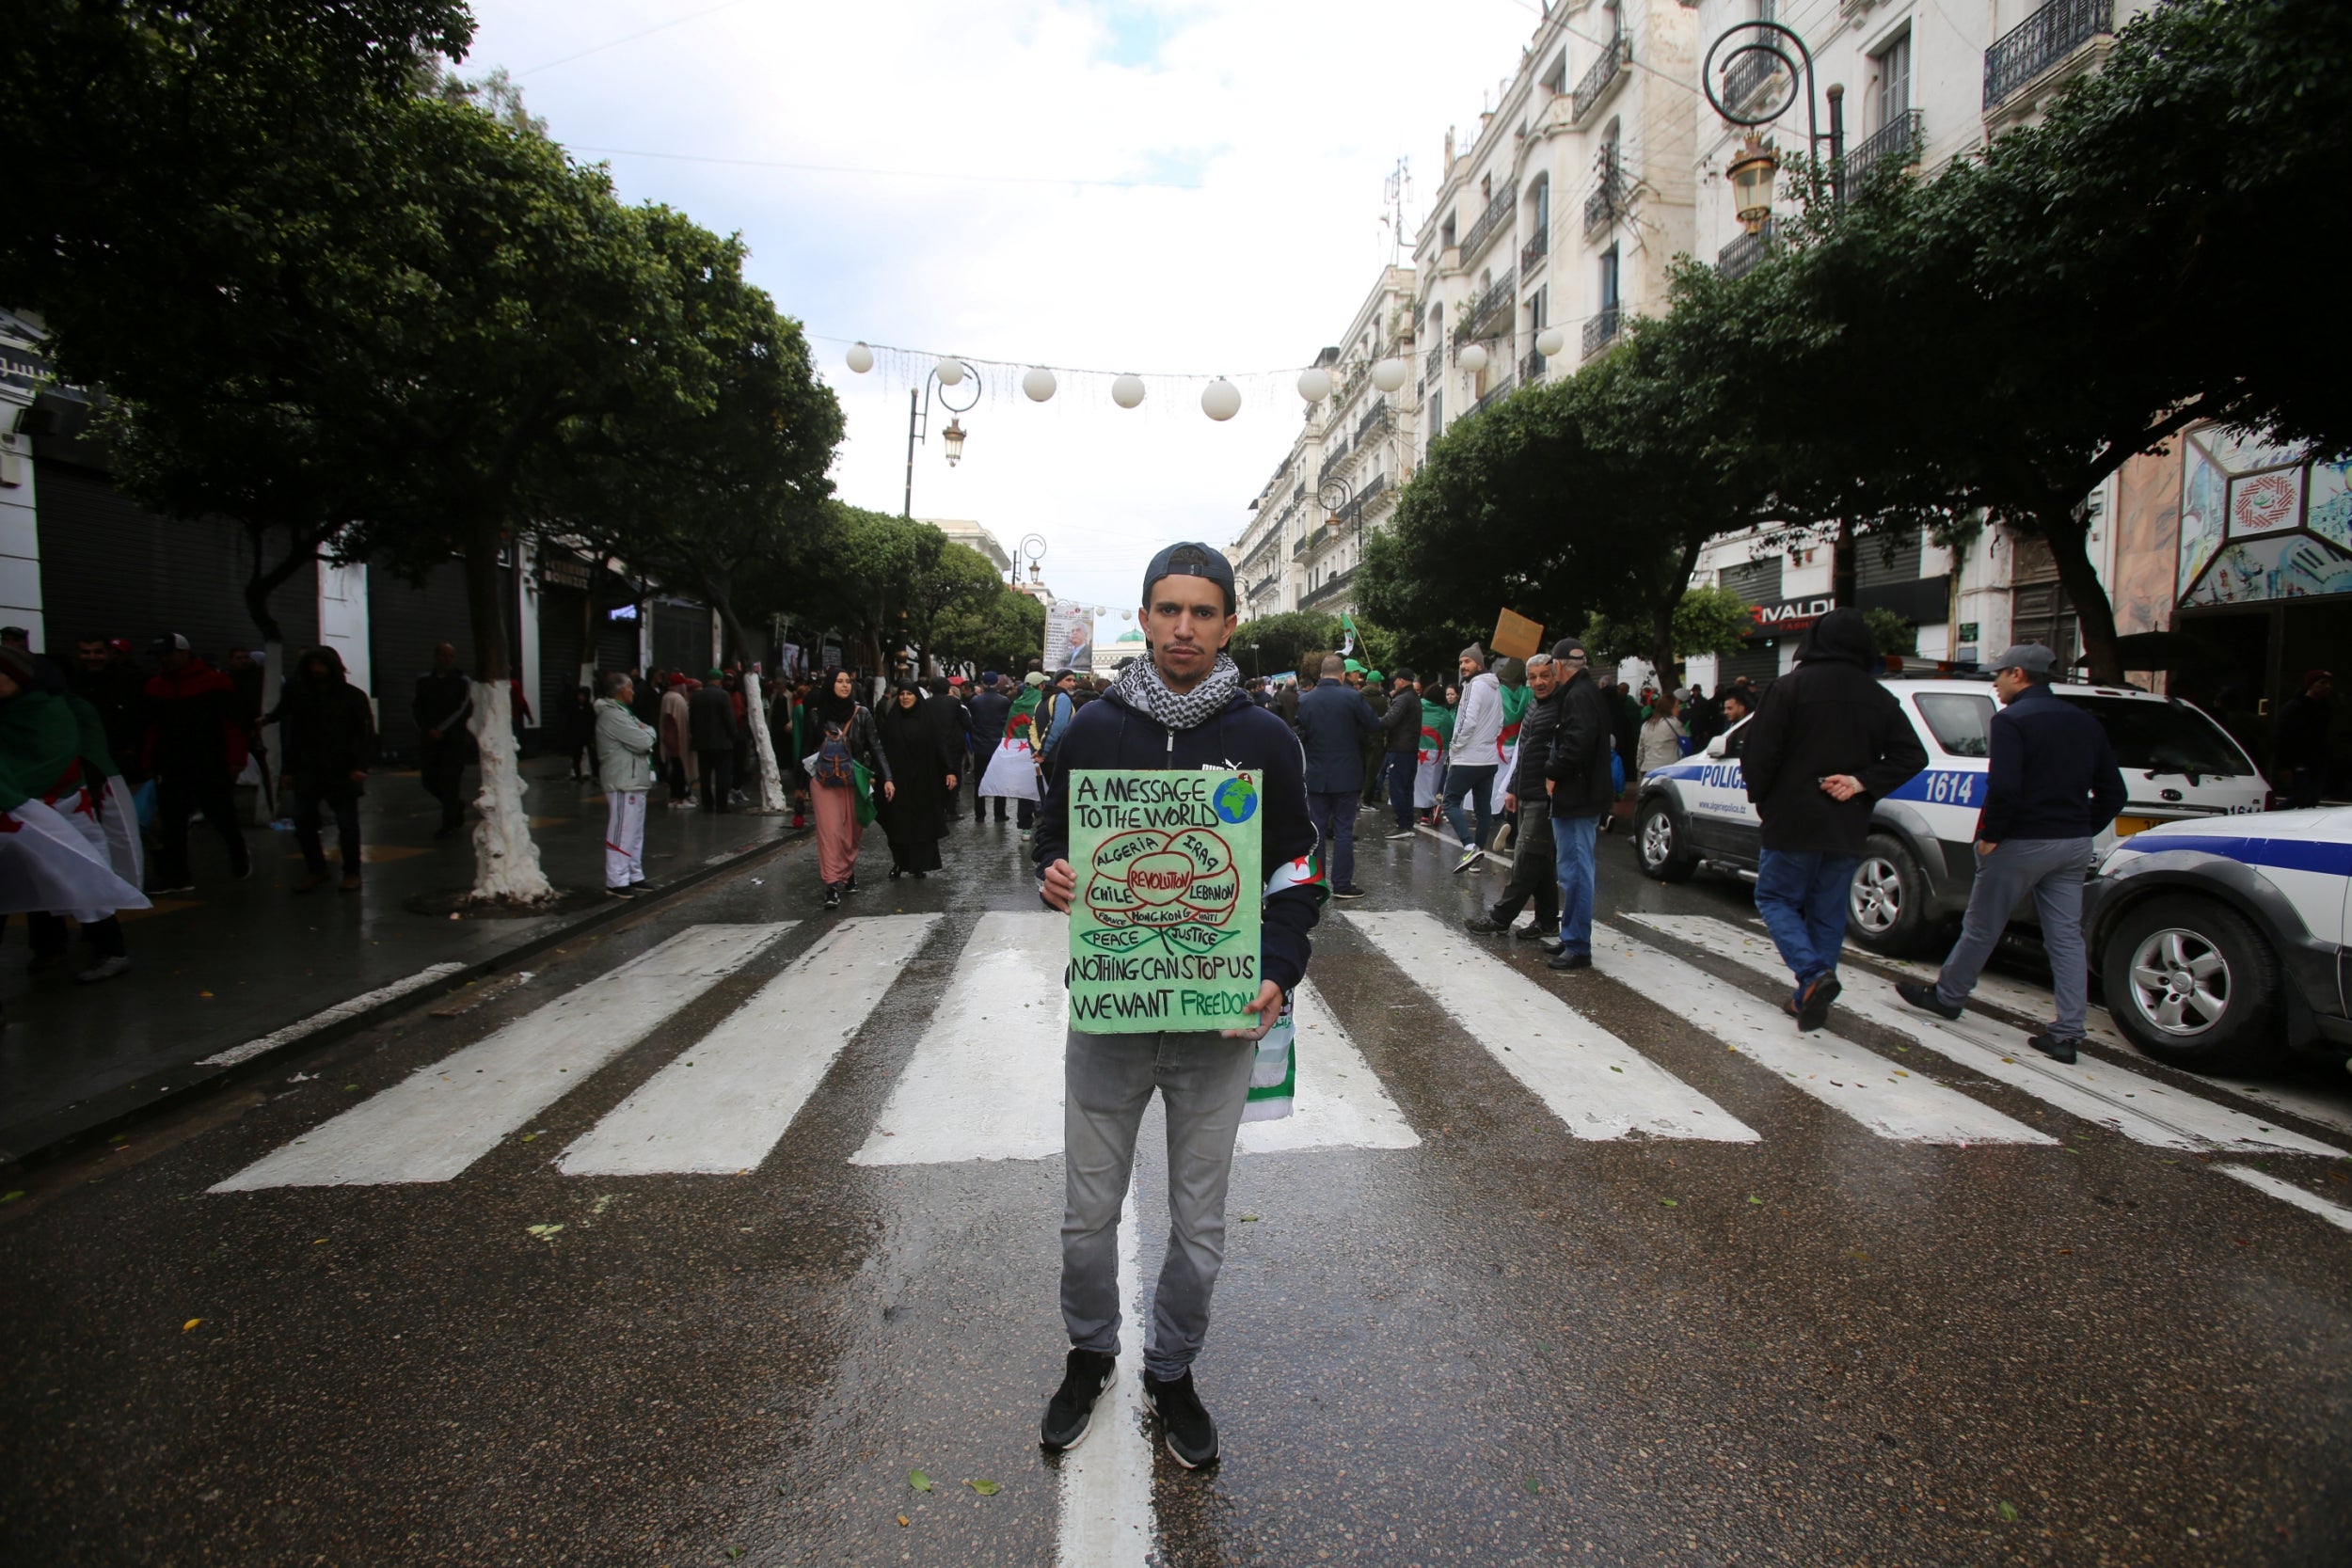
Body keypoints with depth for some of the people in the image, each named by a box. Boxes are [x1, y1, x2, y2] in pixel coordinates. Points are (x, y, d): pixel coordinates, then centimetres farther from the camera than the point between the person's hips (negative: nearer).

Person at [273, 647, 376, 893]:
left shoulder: (353, 696, 0)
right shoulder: (300, 695, 8)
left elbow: (366, 733, -4)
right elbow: (291, 735, 11)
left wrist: (360, 766, -15)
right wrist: (288, 769, 6)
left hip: (343, 771, -3)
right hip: (308, 771, 3)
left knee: (347, 824, 1)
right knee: (303, 820, 2)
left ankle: (351, 872, 12)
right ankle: (315, 869, 16)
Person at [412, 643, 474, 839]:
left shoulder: (462, 682, -1)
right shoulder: (423, 681, 9)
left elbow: (464, 709, -8)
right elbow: (414, 708, 8)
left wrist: (441, 730, -13)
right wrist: (427, 730, -7)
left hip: (454, 740, -4)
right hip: (429, 740, 4)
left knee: (448, 783, -6)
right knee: (431, 782, 6)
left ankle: (449, 825, 3)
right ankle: (457, 804, 32)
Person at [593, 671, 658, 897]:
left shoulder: (622, 713, 19)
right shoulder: (612, 715, -15)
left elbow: (650, 737, 17)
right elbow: (644, 742, -21)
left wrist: (645, 731, -3)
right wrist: (647, 731, -1)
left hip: (634, 782, 11)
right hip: (623, 784, -11)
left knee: (635, 833, 16)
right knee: (622, 833, -8)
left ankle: (634, 875, 23)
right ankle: (617, 881, -5)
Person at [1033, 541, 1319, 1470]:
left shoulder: (1264, 740, -2)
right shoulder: (1093, 730, 0)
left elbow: (1297, 872, 2)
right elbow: (1053, 840, 10)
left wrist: (1279, 973, -13)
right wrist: (1053, 878, -13)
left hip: (1218, 1021, 0)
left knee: (1199, 1222, 14)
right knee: (1088, 1214, 14)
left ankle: (1172, 1372, 38)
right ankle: (1090, 1354, 41)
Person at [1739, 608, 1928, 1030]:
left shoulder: (1790, 687, -10)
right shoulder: (1879, 698, 5)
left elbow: (1760, 753, -12)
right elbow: (1911, 755, 0)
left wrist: (1760, 798, 3)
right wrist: (1861, 782, -5)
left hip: (1793, 821, -4)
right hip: (1848, 826, 5)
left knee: (1775, 898, 8)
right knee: (1827, 913, 13)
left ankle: (1813, 974, -12)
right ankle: (1811, 997, 17)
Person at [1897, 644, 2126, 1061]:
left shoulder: (2012, 720, -13)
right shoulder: (2086, 723, 12)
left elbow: (2003, 788, -24)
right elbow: (2112, 793, 11)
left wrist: (1990, 835, -13)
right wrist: (2081, 830, 14)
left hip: (2022, 843, -7)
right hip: (2073, 846, 7)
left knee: (1981, 928, 9)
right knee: (2066, 937, 7)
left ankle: (1946, 995, 25)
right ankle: (2067, 1034, 7)